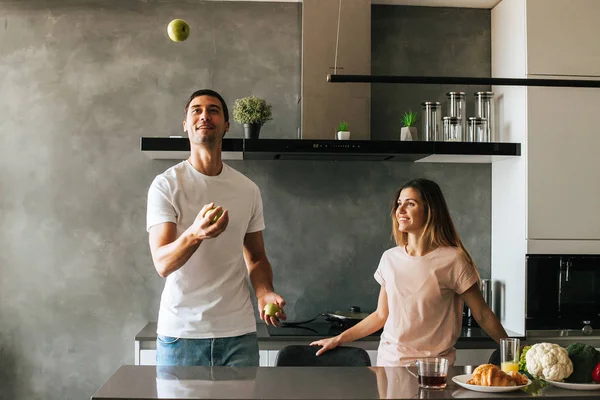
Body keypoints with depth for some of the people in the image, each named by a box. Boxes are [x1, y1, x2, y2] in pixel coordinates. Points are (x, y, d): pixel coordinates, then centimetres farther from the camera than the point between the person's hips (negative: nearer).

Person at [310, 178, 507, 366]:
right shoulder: (390, 258, 5)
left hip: (433, 367, -3)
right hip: (388, 361, 4)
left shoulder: (452, 260, -7)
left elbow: (482, 315, -2)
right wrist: (338, 339, 13)